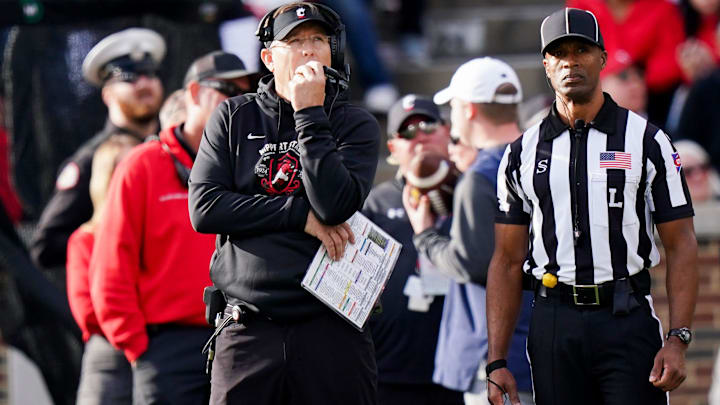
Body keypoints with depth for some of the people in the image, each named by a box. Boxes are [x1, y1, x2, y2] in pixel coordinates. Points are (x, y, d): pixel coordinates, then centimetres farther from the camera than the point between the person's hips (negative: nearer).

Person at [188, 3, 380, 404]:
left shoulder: (355, 125, 7)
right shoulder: (234, 118, 11)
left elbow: (334, 205, -10)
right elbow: (205, 208, -2)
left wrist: (309, 115, -9)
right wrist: (301, 215, -8)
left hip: (331, 327, 0)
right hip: (249, 330, 0)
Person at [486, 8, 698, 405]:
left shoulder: (646, 141, 3)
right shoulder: (522, 153, 10)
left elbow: (681, 246, 1)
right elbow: (507, 261, 10)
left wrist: (677, 341, -11)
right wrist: (496, 362, 3)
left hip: (628, 323, -2)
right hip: (554, 324, 2)